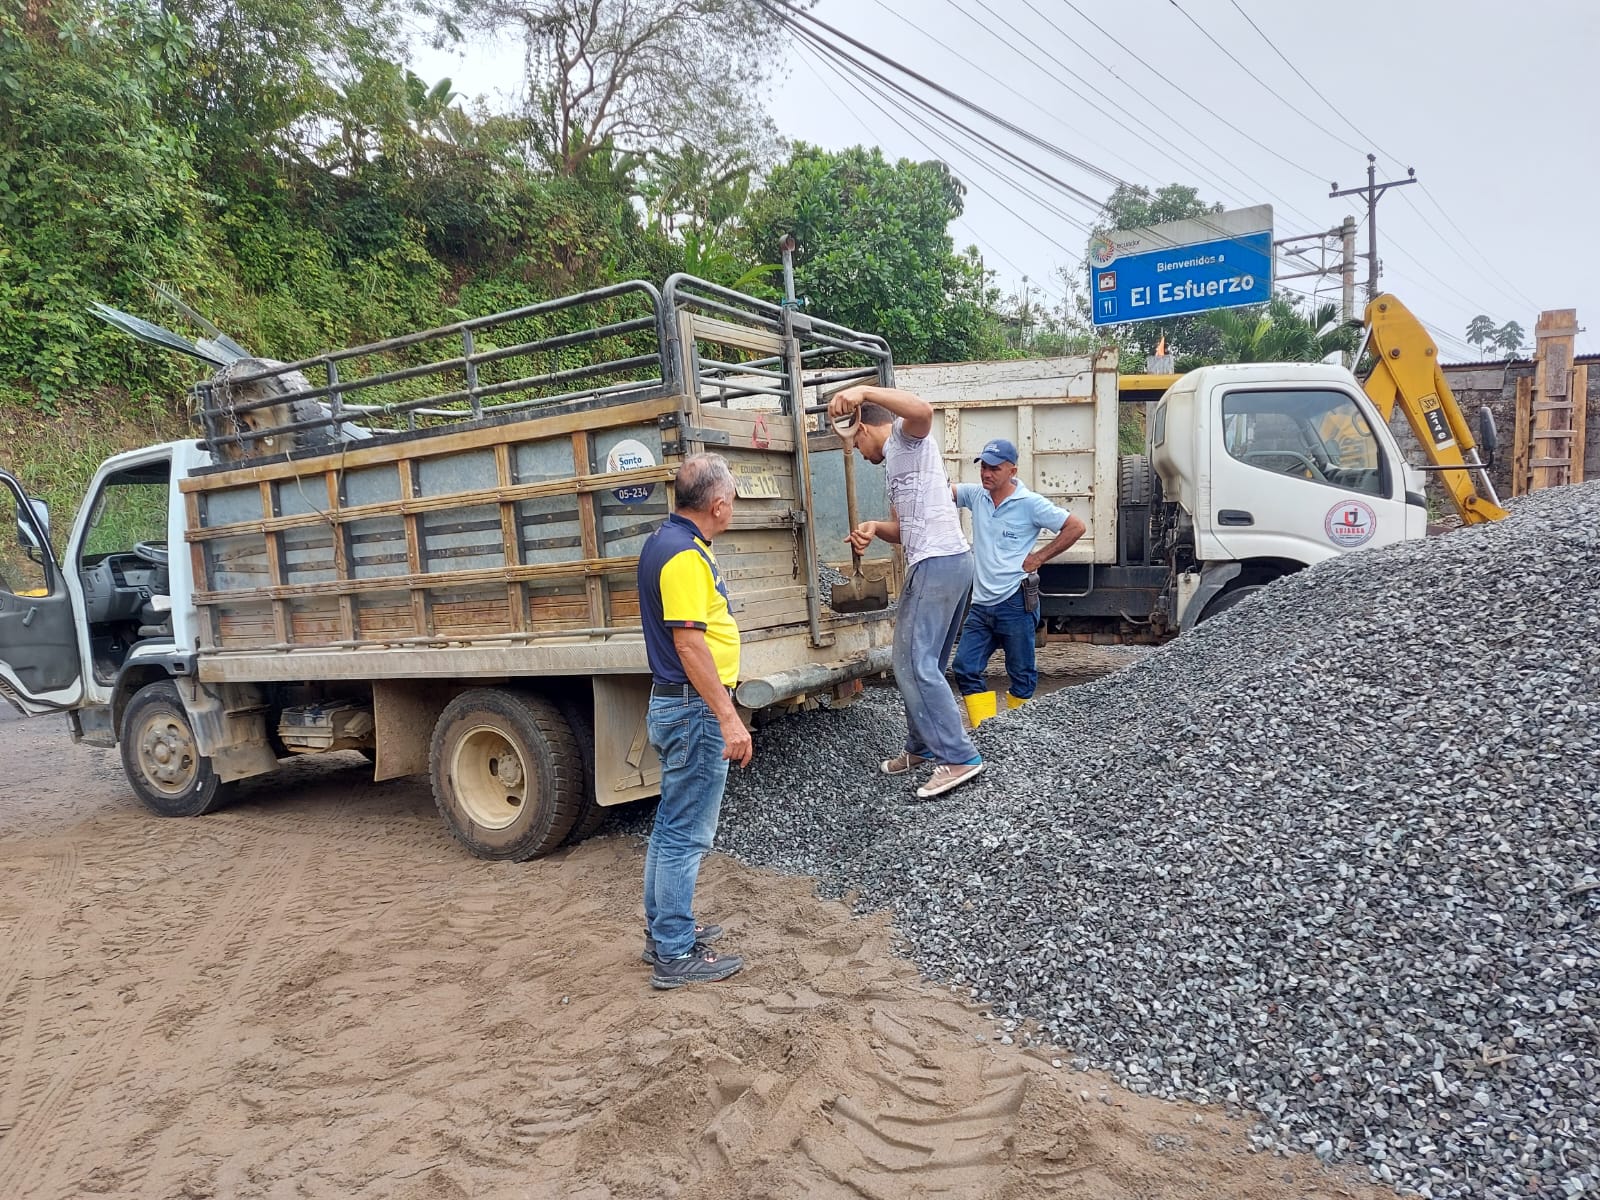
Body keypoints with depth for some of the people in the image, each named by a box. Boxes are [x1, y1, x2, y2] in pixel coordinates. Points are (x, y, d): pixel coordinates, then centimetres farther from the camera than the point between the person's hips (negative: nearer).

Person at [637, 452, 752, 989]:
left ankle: (662, 929, 32)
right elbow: (689, 644, -25)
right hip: (695, 708, -11)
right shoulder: (685, 556, -21)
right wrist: (728, 717, -25)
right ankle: (675, 955, 10)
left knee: (671, 825, 19)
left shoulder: (665, 541, 11)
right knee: (686, 834, -1)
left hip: (674, 703, 11)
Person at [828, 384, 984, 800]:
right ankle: (923, 746, 27)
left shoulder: (906, 436, -2)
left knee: (914, 664, -10)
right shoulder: (896, 462, 27)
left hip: (936, 563, -10)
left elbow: (923, 410, -28)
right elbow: (906, 529, 26)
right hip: (951, 562, 11)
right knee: (923, 663, 17)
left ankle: (959, 757, -9)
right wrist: (875, 528, 5)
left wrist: (864, 390, -28)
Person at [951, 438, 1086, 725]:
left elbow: (1076, 527, -5)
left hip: (1015, 604, -5)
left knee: (1021, 674, 6)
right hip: (980, 605, 5)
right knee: (964, 667, 0)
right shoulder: (976, 495, 7)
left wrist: (1039, 557, -6)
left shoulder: (1030, 503, -8)